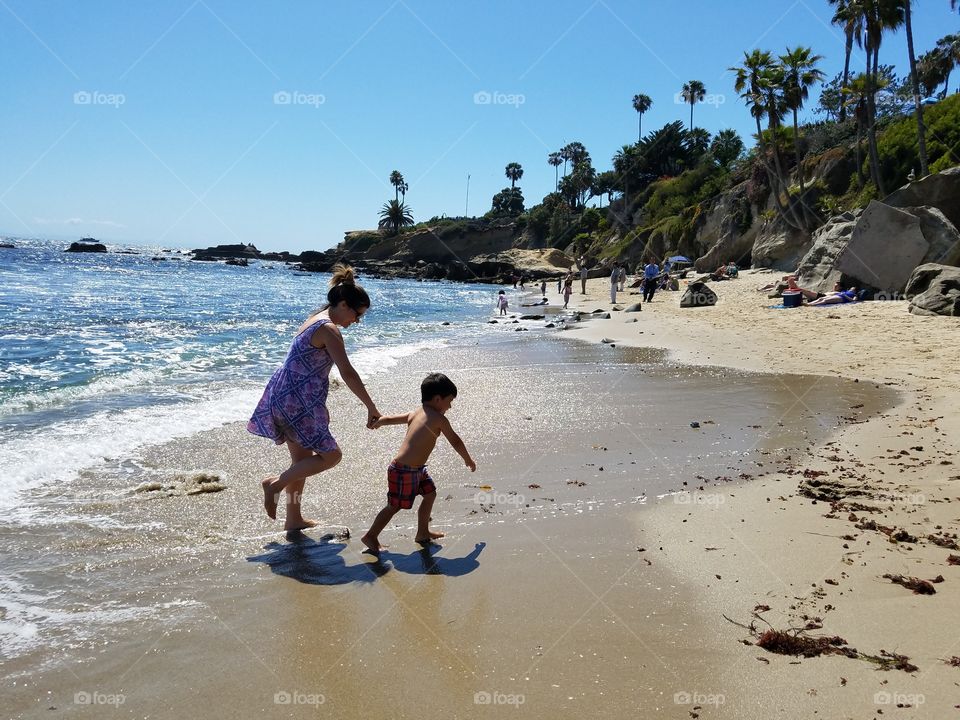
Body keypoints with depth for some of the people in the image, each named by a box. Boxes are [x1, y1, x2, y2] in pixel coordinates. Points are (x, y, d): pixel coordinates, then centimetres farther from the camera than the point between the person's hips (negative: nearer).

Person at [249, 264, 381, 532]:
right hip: (297, 402, -10)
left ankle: (293, 519, 26)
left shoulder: (316, 320, 13)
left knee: (303, 459, 18)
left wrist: (319, 407, 24)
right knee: (330, 455, -2)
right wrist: (371, 408, -18)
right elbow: (348, 373, -23)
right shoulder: (329, 329, -17)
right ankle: (276, 483, 0)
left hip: (285, 397, 10)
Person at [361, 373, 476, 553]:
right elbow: (455, 442, -3)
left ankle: (423, 533, 30)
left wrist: (376, 422, 39)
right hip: (404, 471, -9)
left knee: (430, 494, 18)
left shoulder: (414, 414, 8)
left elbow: (389, 419, 18)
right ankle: (371, 536, 16)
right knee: (394, 506, 3)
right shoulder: (439, 419, -14)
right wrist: (468, 460, 13)